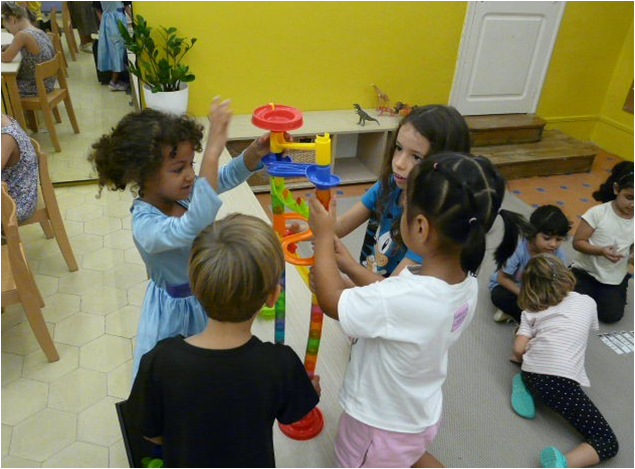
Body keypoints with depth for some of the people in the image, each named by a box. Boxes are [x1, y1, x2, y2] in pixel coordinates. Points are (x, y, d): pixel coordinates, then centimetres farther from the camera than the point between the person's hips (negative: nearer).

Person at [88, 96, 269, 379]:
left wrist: (255, 152, -26)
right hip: (178, 311, -7)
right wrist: (212, 153, -60)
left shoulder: (182, 191, -13)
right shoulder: (145, 226, -35)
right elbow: (193, 226, -55)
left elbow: (228, 177, -5)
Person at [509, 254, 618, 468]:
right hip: (561, 381, -3)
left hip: (530, 374, 4)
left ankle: (527, 388, 11)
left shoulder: (532, 312, 14)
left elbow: (518, 349, 3)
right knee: (607, 442, 1)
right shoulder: (587, 302, 16)